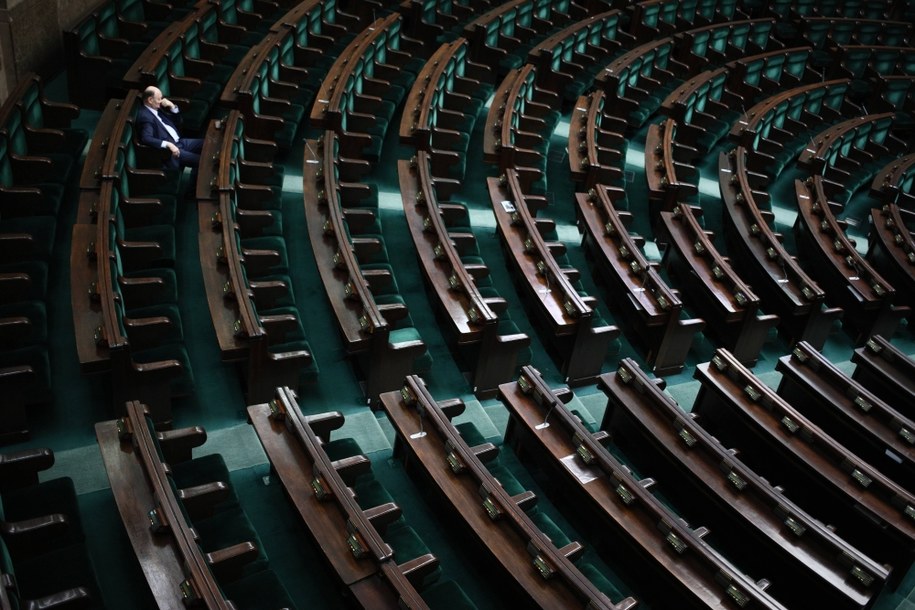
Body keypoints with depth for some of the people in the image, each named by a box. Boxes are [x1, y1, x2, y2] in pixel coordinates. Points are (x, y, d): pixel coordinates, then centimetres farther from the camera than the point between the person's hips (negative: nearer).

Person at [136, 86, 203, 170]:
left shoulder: (157, 109, 13)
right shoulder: (145, 116, -14)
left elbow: (177, 123, 21)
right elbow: (146, 138, -27)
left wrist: (173, 107, 5)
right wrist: (168, 144, -35)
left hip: (179, 142, 10)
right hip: (167, 150, -10)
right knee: (199, 160, -28)